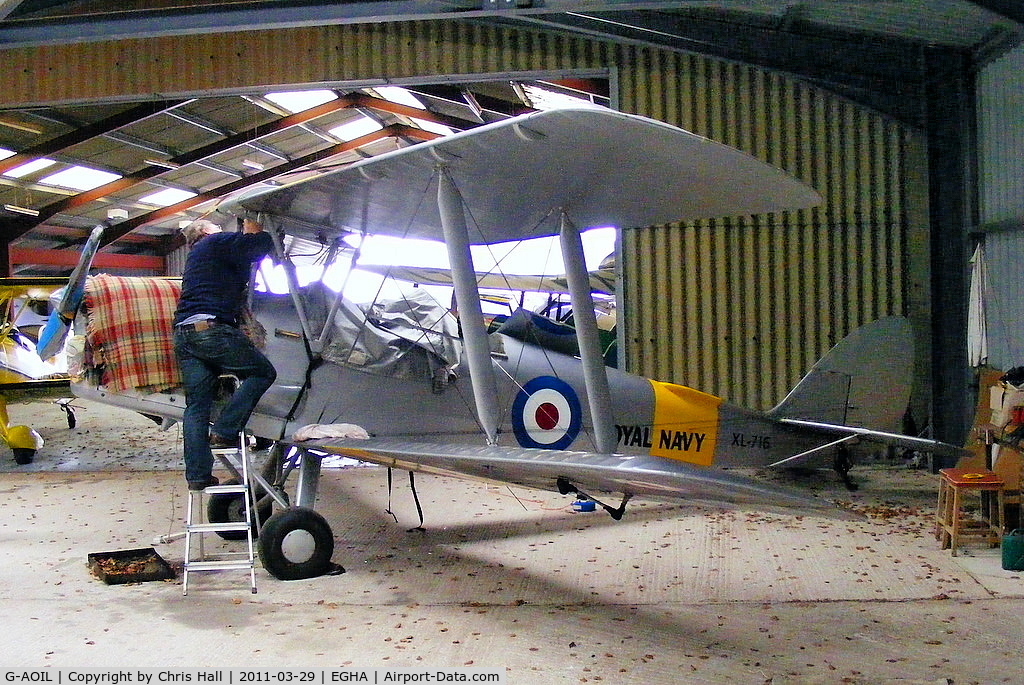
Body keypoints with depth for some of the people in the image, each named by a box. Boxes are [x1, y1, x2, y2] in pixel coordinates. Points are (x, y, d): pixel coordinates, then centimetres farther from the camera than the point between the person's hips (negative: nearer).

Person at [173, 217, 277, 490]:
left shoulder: (195, 256, 33)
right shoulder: (218, 242, 7)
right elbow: (262, 244, -4)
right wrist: (252, 226, 16)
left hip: (182, 333, 9)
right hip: (211, 328, -9)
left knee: (196, 405, 6)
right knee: (262, 372, 2)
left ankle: (197, 475, 4)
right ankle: (224, 432, -7)